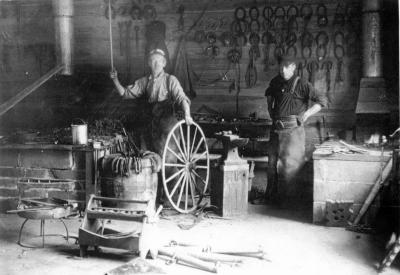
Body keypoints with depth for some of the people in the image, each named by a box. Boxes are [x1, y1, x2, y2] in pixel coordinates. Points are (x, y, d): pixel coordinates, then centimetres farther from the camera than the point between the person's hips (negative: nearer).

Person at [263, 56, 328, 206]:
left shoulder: (302, 85, -10)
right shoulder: (276, 82, 8)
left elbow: (322, 100, -12)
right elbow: (269, 93, 32)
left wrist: (306, 115, -14)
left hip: (293, 128, -6)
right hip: (276, 127, 6)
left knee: (289, 163, -2)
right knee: (272, 161, 11)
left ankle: (287, 197, 9)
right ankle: (271, 195, 23)